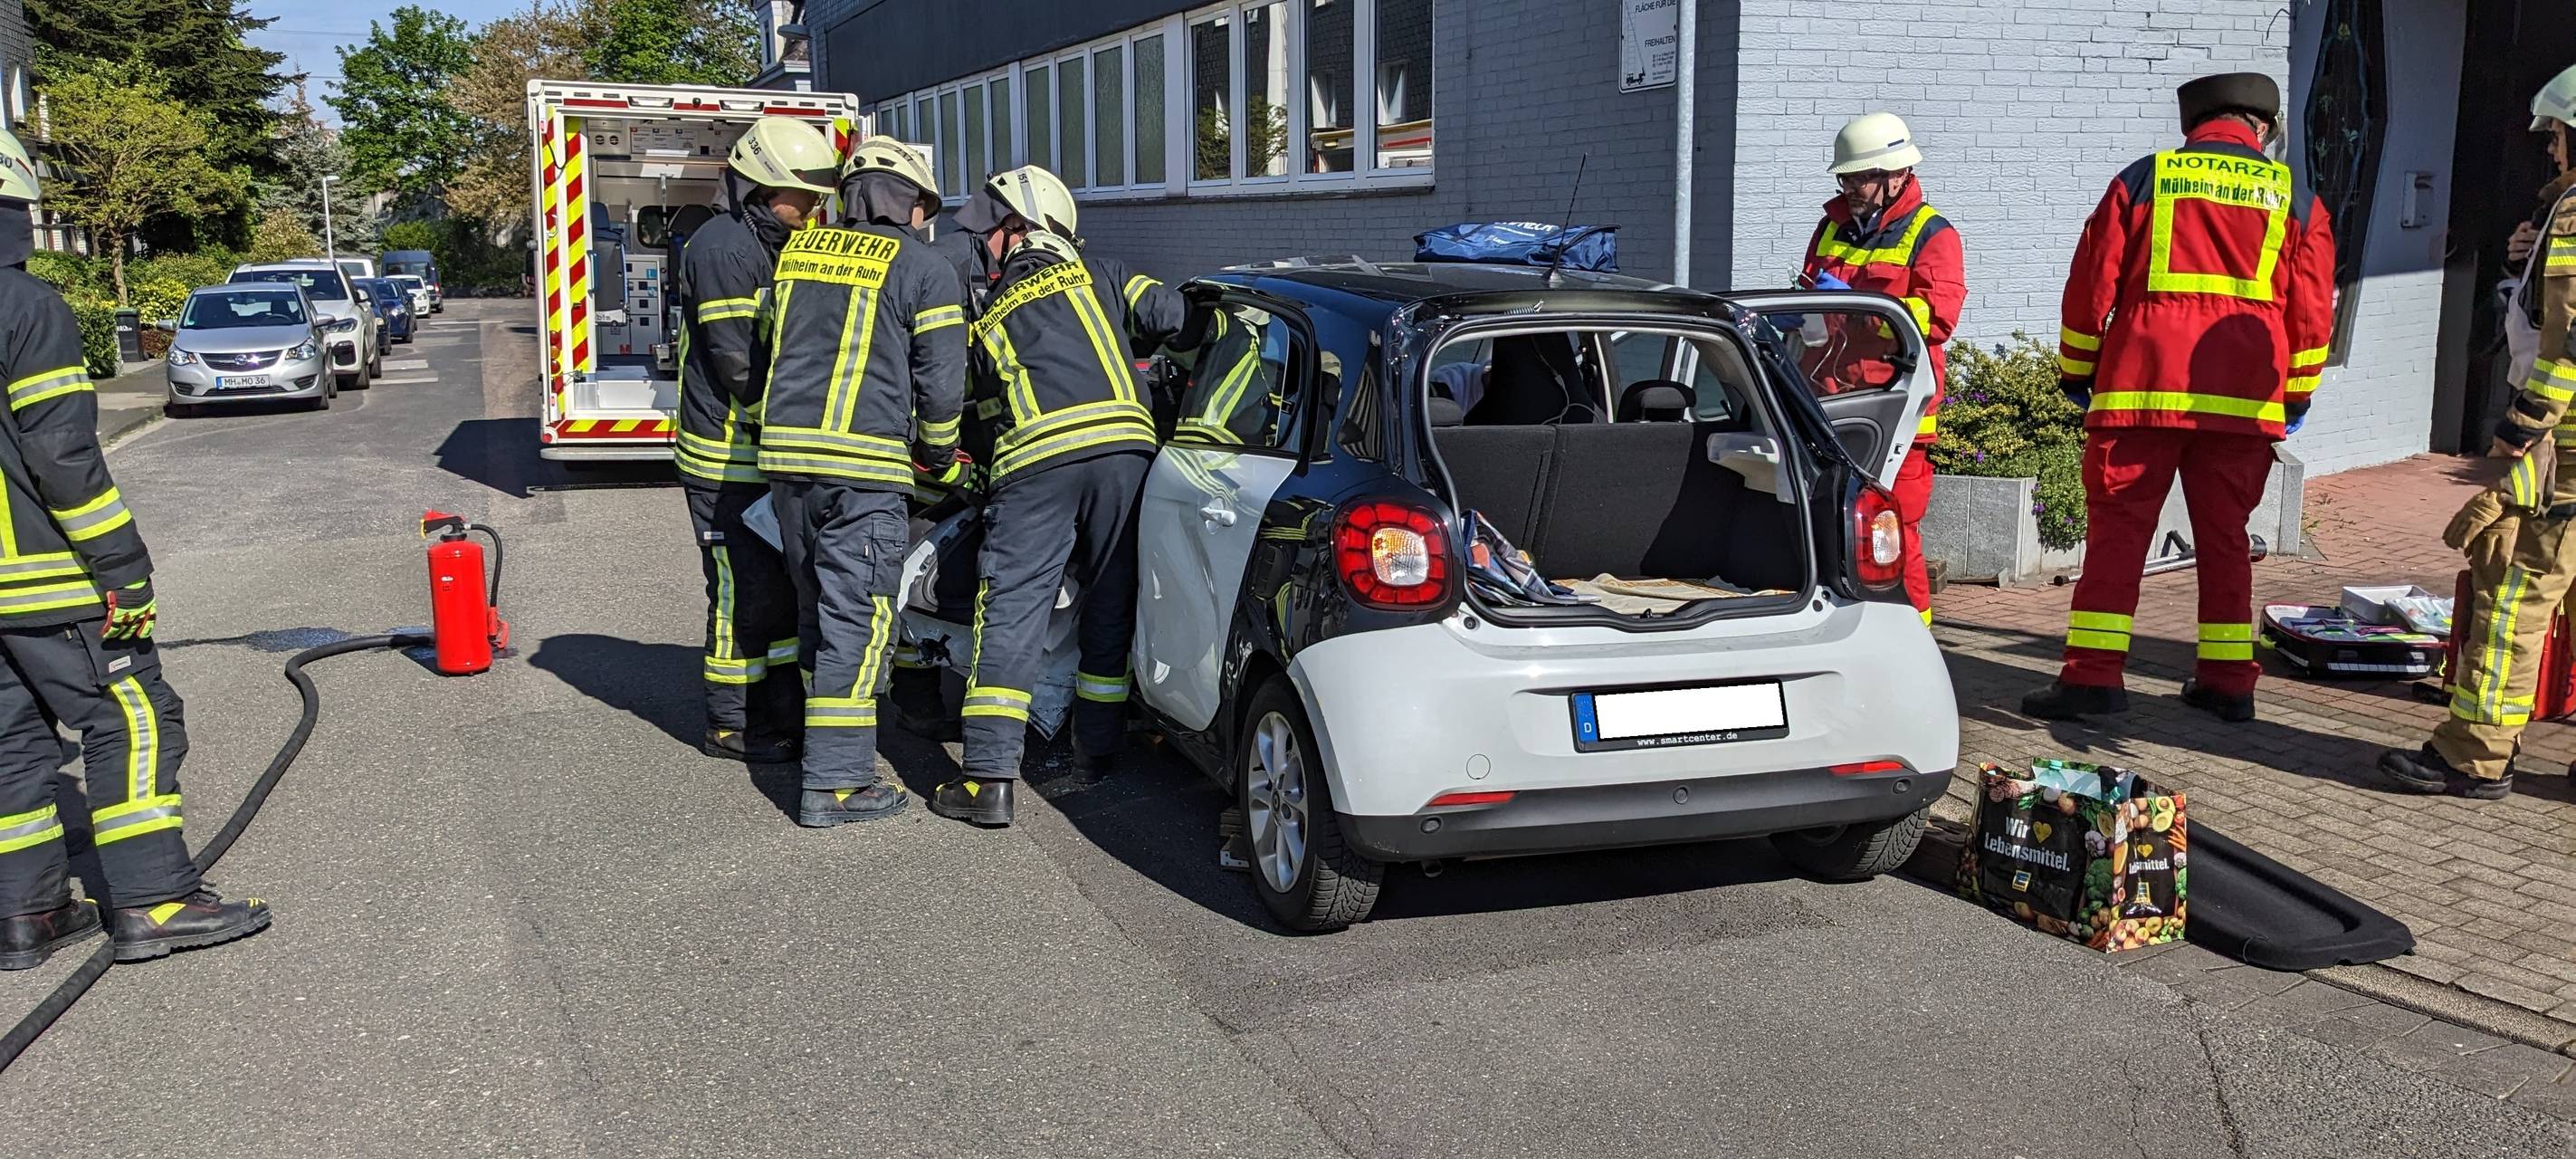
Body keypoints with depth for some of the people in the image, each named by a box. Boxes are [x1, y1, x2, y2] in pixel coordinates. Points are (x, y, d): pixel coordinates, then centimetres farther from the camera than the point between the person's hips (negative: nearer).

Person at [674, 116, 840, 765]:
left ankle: (784, 711, 25)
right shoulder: (723, 248, -17)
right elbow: (740, 364, -21)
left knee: (783, 585, 15)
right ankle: (732, 726, 9)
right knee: (746, 595, -3)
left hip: (768, 457, 10)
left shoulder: (771, 246, 16)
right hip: (728, 460, -10)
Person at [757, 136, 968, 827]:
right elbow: (941, 384, -2)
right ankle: (834, 783, -3)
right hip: (863, 465, -6)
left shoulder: (797, 250, 16)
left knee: (818, 608, 19)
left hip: (785, 453, 6)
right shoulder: (924, 271, -1)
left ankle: (829, 748, 30)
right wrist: (941, 458, 14)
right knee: (857, 621, -3)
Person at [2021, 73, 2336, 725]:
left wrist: (2076, 372, 15)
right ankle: (2228, 679, 15)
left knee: (2117, 528, 0)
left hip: (2141, 386, -2)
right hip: (2243, 398, 2)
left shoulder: (2143, 180, 7)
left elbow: (2092, 283, 6)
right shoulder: (2295, 198, 11)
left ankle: (2092, 673, -5)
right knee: (2224, 536, 11)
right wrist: (2297, 395, 20)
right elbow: (2312, 310, 10)